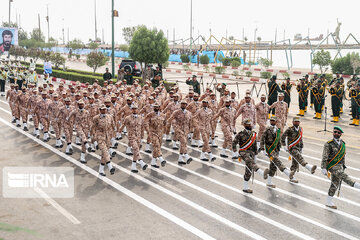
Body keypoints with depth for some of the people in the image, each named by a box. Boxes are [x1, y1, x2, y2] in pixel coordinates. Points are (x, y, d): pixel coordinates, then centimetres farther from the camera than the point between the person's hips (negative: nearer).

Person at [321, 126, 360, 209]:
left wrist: (343, 166, 20)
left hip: (339, 166, 6)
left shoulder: (343, 144, 9)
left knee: (335, 184, 9)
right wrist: (323, 168, -19)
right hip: (331, 166, -6)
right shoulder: (328, 144, -10)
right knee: (343, 176, -30)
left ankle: (329, 203, 18)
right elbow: (324, 157, -13)